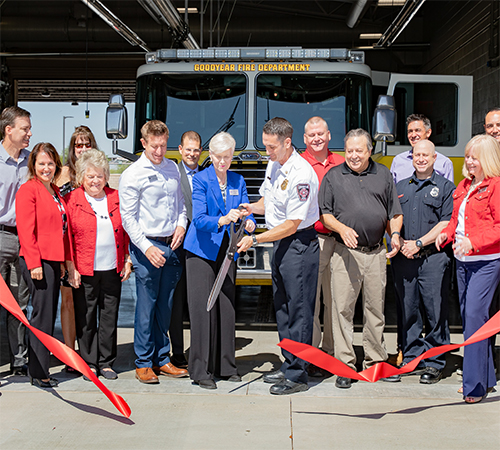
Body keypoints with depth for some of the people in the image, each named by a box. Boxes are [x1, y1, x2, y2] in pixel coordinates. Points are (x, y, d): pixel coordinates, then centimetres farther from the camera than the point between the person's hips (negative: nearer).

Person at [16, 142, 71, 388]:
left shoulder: (55, 191, 17)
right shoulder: (28, 190, -8)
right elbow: (26, 230, -14)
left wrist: (66, 260, 17)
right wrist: (34, 263, -18)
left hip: (53, 260, 8)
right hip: (36, 261, -8)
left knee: (49, 315, 10)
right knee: (42, 315, -6)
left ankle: (41, 368, 18)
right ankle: (38, 373, 1)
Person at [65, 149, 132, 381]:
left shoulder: (116, 199, 8)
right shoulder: (72, 200, -1)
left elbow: (126, 232, 13)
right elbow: (66, 237, -1)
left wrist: (128, 260, 7)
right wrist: (71, 267, -7)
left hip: (113, 269, 3)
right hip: (84, 271, -2)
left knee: (110, 316, 7)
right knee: (85, 318, 4)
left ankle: (106, 362, 19)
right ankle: (89, 363, 17)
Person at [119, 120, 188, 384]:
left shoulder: (172, 169, 11)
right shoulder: (132, 175, -7)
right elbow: (128, 218, -8)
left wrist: (181, 224, 2)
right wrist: (147, 248, -16)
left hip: (173, 246, 5)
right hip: (148, 246, -5)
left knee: (165, 307, 12)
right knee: (146, 307, 0)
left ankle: (162, 359, 22)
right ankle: (143, 363, 11)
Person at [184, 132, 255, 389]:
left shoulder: (238, 181, 10)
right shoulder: (200, 180, -6)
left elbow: (246, 213, 5)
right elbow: (199, 219, -15)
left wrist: (249, 224, -19)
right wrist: (222, 220, -33)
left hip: (227, 251, 5)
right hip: (202, 251, -5)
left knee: (226, 307, 6)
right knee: (203, 309, -6)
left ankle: (224, 366, 17)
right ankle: (201, 370, 0)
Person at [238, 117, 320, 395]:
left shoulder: (301, 175, -21)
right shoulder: (274, 165, 7)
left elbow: (291, 225, -21)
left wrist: (255, 240, -20)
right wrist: (251, 207, 0)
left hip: (300, 245, -9)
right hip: (279, 244, 9)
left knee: (299, 309, -3)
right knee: (282, 307, 15)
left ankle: (298, 375, 5)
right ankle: (288, 365, 27)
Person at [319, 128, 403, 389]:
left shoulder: (383, 174, 14)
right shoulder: (333, 176, 7)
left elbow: (395, 212, 16)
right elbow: (325, 214, 5)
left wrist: (395, 234, -2)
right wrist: (342, 228, -13)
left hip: (376, 252, 2)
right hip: (345, 251, -2)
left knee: (376, 308, 8)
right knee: (343, 309, -3)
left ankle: (375, 362, 19)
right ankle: (345, 365, 4)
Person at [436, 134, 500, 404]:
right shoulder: (464, 186, 16)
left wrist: (473, 241, -24)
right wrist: (446, 234, 6)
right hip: (462, 260, 9)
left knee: (474, 315, -13)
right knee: (469, 316, 11)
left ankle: (475, 385, -5)